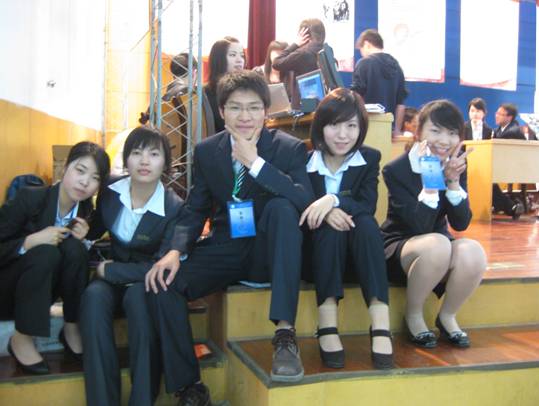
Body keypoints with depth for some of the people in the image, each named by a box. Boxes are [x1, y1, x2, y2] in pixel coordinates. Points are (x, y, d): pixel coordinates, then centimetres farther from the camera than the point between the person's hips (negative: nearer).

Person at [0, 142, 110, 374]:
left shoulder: (86, 211, -7)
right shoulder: (30, 198, -21)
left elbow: (77, 257, 1)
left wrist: (82, 238, -18)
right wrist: (31, 241, -34)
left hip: (39, 293, 4)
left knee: (75, 247, -23)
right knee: (46, 252, -32)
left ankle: (71, 329, -10)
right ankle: (21, 339, -18)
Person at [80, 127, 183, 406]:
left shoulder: (174, 208, -18)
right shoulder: (110, 191, -5)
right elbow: (97, 230, 16)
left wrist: (109, 270, -16)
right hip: (113, 278, 3)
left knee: (139, 295, -37)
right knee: (93, 296, -30)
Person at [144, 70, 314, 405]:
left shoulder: (290, 148, -6)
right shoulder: (207, 151, 4)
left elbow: (306, 201, -23)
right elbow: (195, 210, 3)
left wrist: (255, 162, -26)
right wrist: (176, 251, -16)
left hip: (268, 252, -2)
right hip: (225, 250, 3)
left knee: (281, 206, -33)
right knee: (162, 283, -20)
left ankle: (285, 332, -34)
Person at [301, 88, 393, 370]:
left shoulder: (369, 159, 0)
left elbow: (368, 207, -14)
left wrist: (333, 200, -33)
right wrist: (324, 213, -30)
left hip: (356, 251, 2)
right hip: (317, 248, -1)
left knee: (365, 222, -30)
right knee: (331, 227, -32)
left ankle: (380, 324, -39)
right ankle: (327, 325, -39)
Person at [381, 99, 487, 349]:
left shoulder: (456, 166, 0)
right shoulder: (396, 170, -15)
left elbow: (461, 224, -7)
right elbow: (418, 227, -22)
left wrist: (453, 181, -20)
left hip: (440, 245, 4)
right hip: (399, 246, -4)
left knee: (473, 252, -30)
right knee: (437, 244, -37)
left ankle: (447, 316, -3)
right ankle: (413, 316, -11)